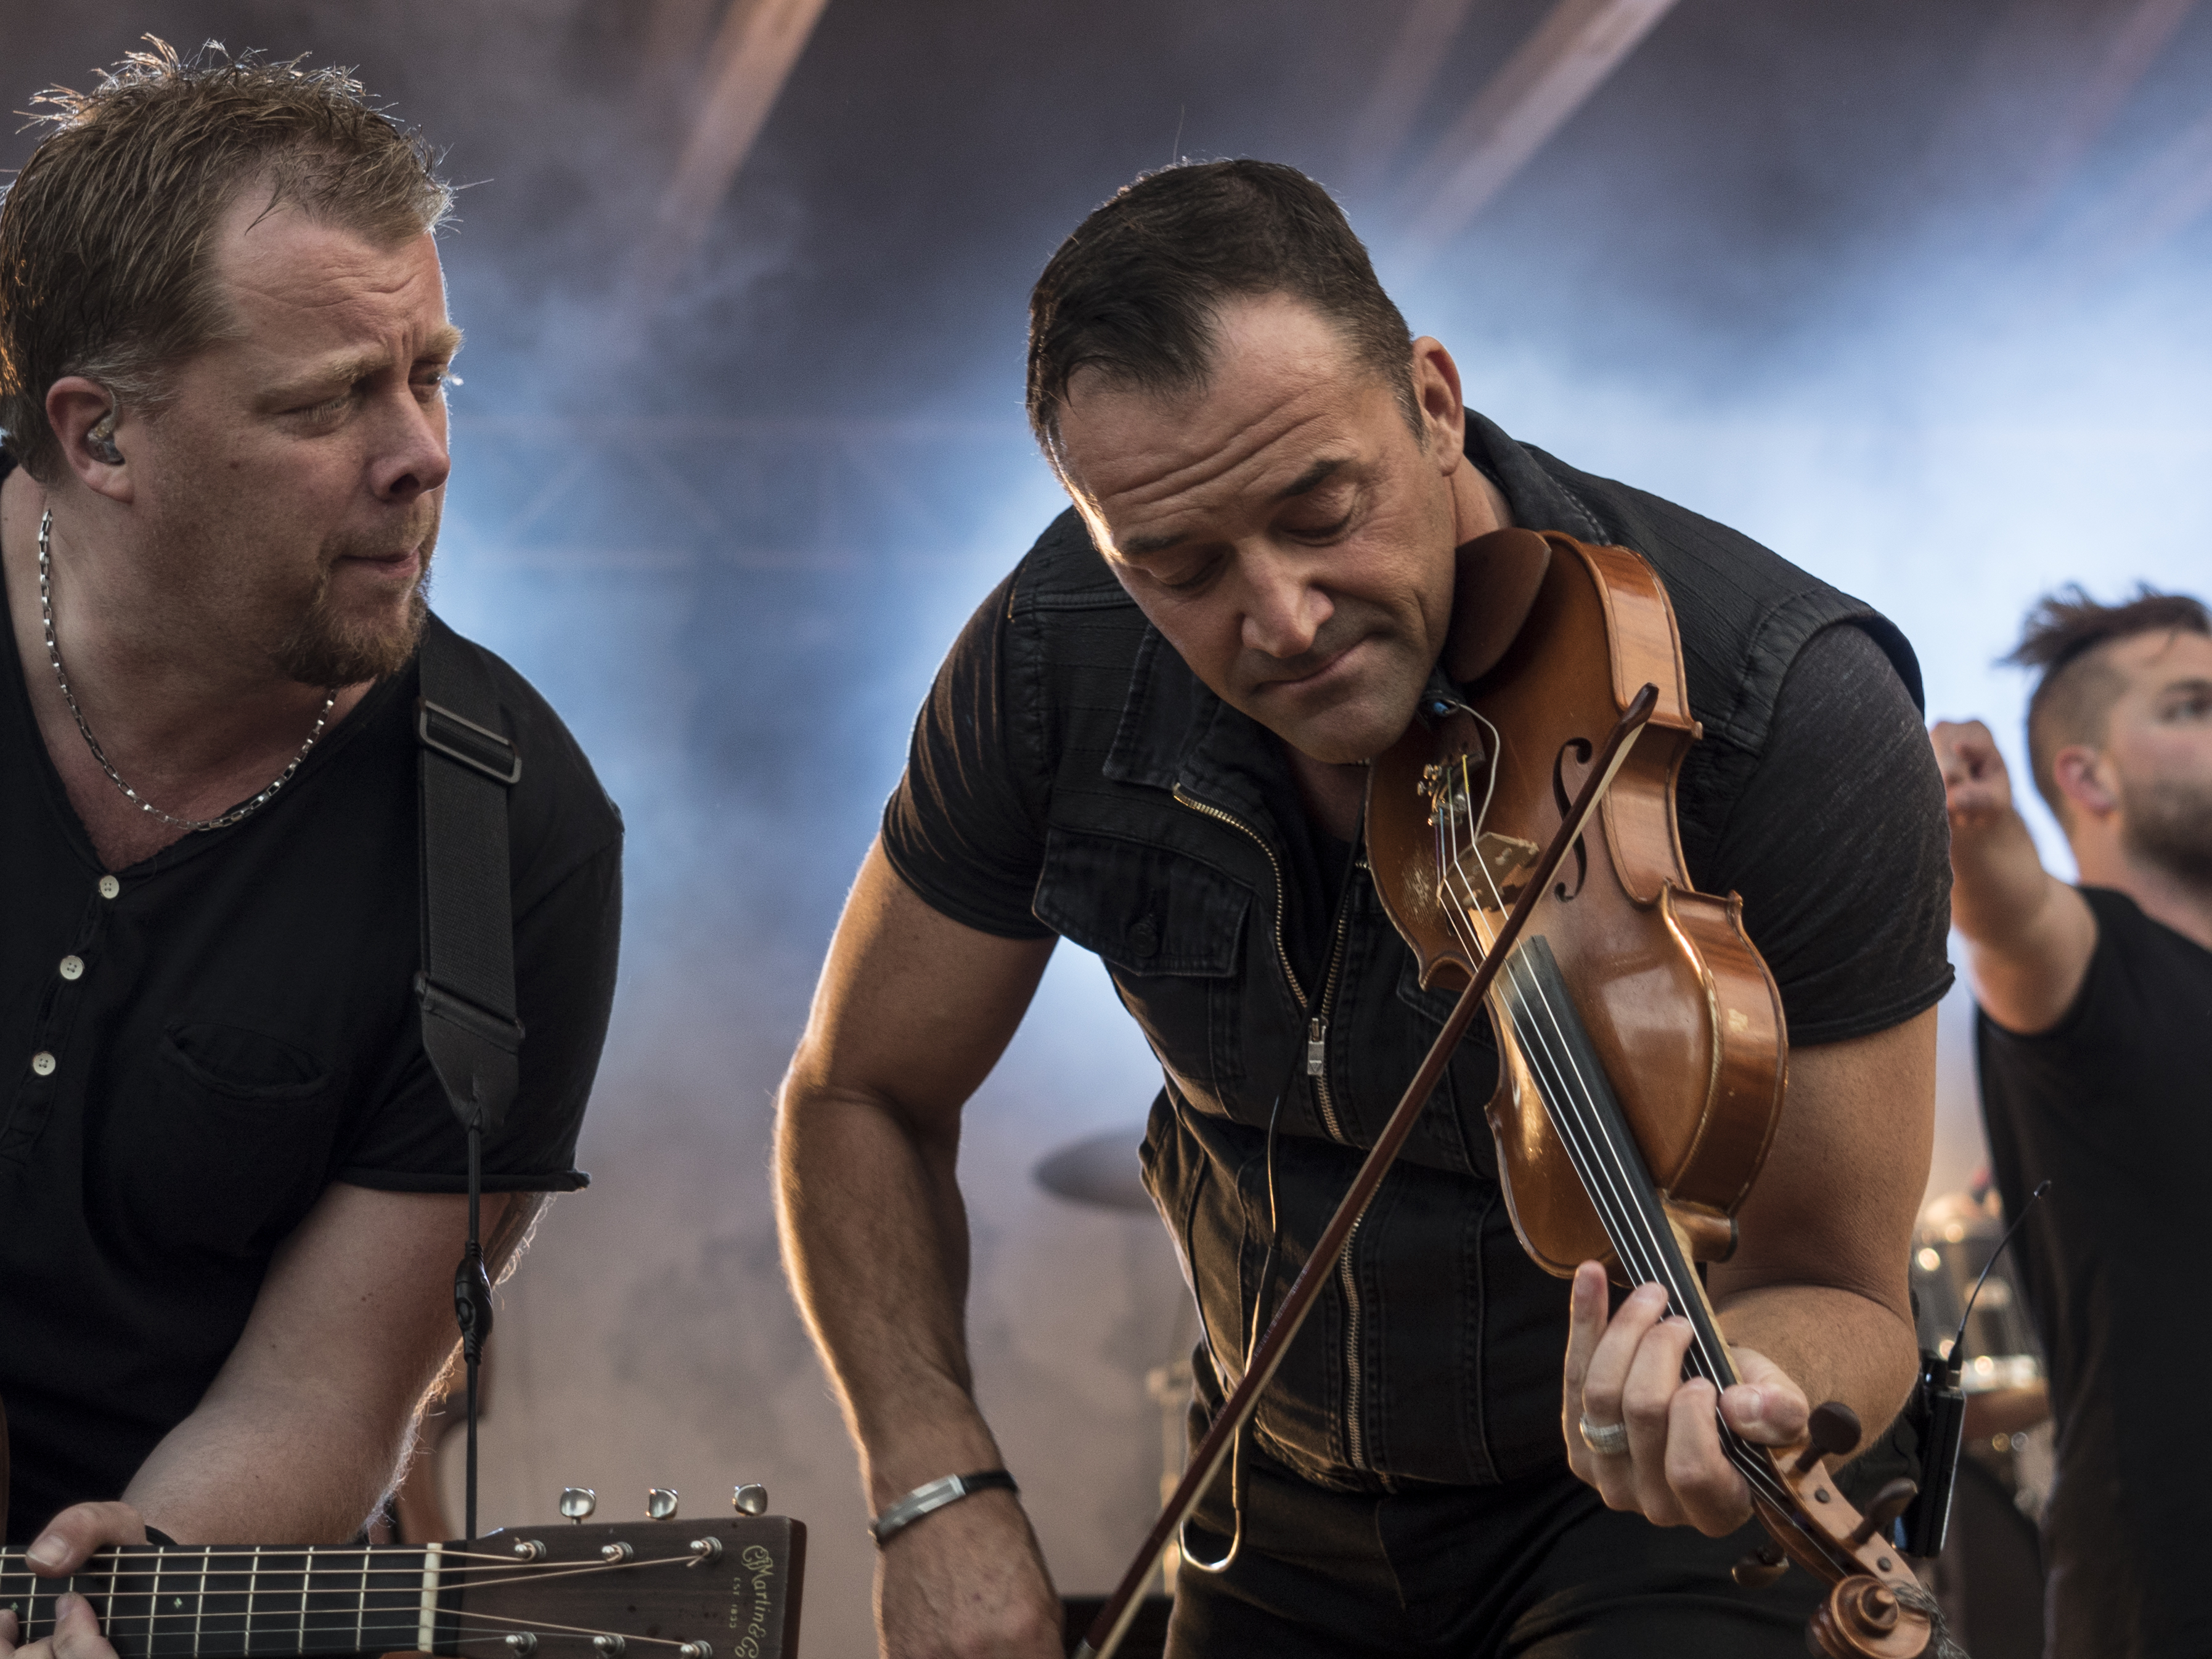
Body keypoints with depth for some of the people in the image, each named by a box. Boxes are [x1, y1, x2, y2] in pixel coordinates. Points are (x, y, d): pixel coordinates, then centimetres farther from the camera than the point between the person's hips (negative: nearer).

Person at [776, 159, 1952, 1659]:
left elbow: (1836, 1290, -20)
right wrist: (939, 1491, -16)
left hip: (1651, 1527, -3)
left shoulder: (1796, 718, -27)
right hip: (1287, 1519, 4)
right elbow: (861, 1097, -2)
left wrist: (1733, 1401, -43)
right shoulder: (1059, 664, -17)